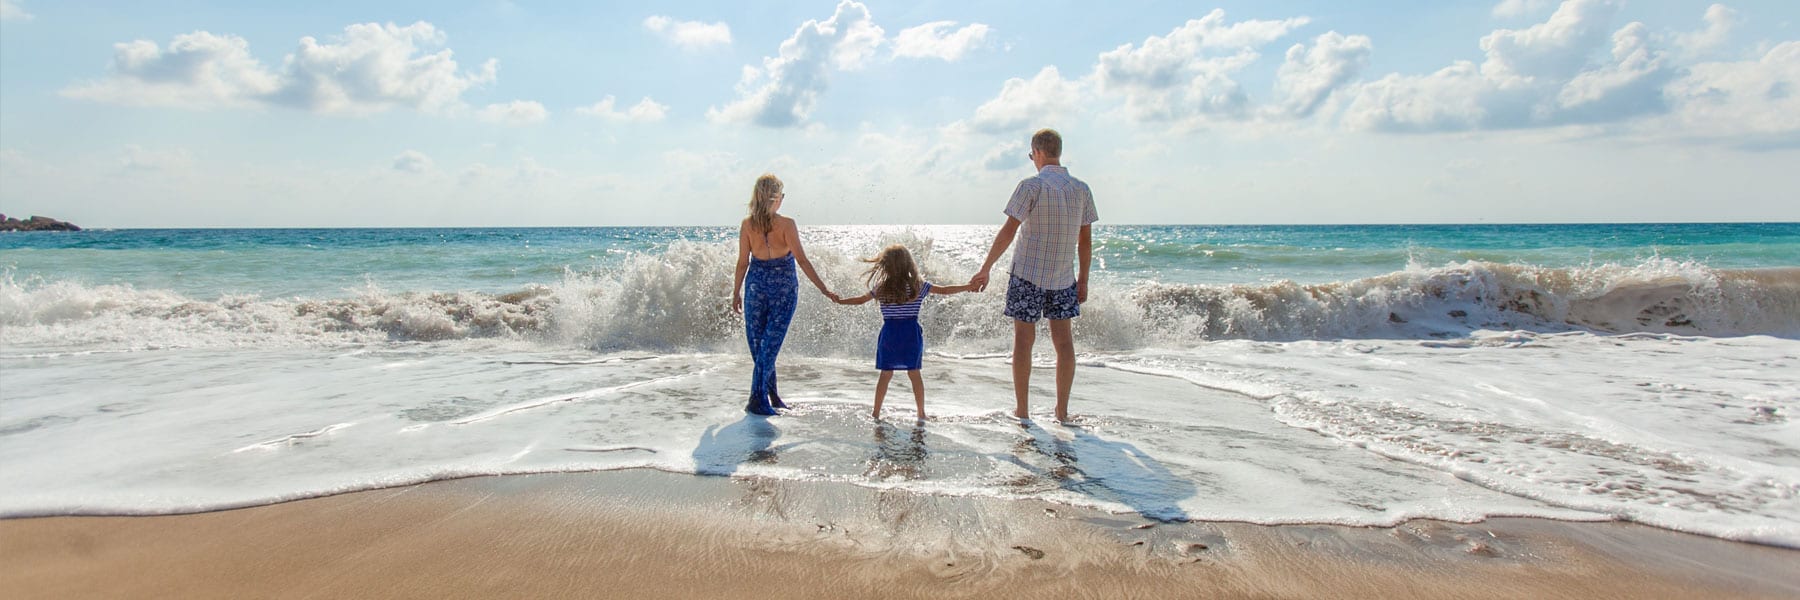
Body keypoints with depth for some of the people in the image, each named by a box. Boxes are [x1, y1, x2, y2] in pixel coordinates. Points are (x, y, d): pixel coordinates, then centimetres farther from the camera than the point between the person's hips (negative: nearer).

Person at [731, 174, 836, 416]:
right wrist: (824, 290, -9)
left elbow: (743, 262, 1)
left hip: (757, 283, 3)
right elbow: (802, 260, -13)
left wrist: (736, 292, 12)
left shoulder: (747, 225, -3)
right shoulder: (786, 224, -12)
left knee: (757, 342, 14)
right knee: (771, 342, 0)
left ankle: (771, 394, 21)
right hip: (784, 286, -2)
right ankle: (757, 400, -3)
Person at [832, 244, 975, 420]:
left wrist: (839, 300, 26)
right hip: (911, 334, 0)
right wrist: (969, 287, 13)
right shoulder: (919, 285, -2)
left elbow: (860, 300, 10)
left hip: (889, 334, 0)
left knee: (885, 374, 8)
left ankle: (876, 413, 12)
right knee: (914, 374, 6)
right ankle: (921, 413, 10)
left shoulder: (880, 288, -2)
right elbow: (945, 290, 3)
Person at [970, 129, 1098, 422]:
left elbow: (1009, 231, -14)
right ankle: (1062, 410, 12)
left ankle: (1022, 411, 8)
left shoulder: (1032, 186, -11)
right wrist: (1083, 279, 16)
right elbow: (1086, 240, 7)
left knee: (1024, 338, 4)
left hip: (1028, 274, -4)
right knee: (1063, 339, 9)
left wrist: (985, 269, -9)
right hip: (1064, 277, 4)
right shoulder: (1081, 189, 4)